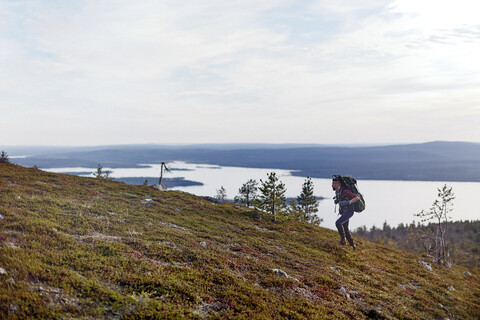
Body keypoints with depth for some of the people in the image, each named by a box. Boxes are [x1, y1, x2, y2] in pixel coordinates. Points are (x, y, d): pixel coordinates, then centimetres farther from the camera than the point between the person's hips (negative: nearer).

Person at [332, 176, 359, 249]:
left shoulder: (345, 191, -23)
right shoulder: (337, 191, 4)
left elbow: (357, 198, -24)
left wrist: (348, 202, -33)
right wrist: (337, 201, 3)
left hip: (348, 212, -9)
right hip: (343, 212, 10)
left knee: (338, 223, -26)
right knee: (345, 229, 15)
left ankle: (343, 239, -10)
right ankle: (352, 245, 30)